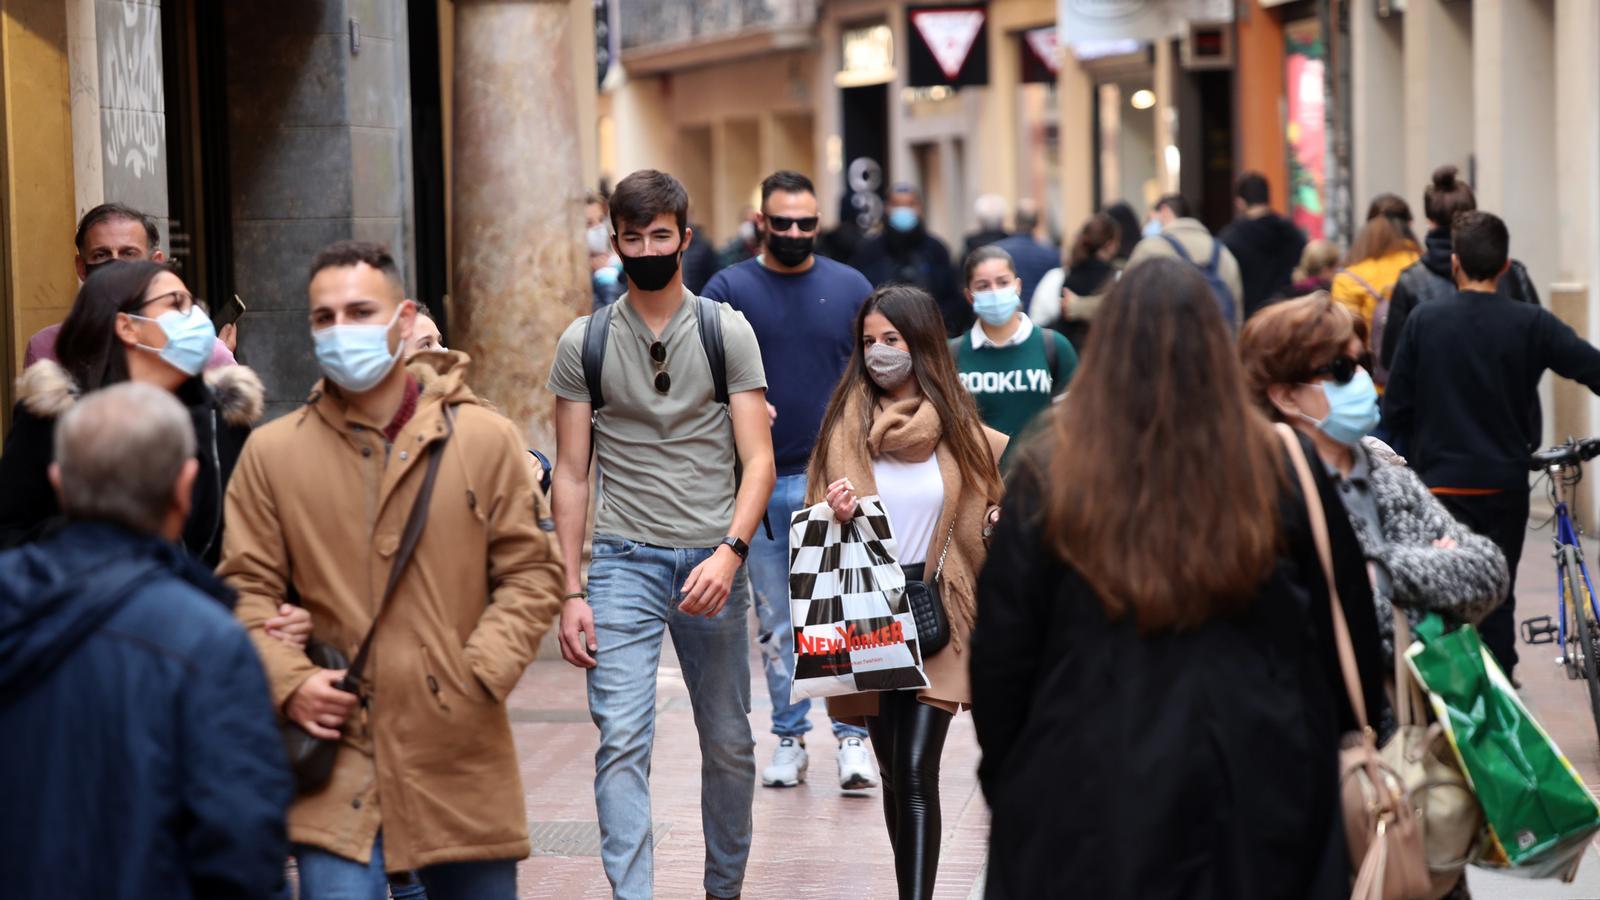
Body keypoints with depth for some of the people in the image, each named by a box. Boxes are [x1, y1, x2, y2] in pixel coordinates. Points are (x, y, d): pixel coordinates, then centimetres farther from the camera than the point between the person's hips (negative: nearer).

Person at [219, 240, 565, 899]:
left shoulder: (485, 439, 3)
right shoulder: (272, 453, 4)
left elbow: (531, 573, 5)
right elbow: (246, 586, 7)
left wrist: (480, 672, -8)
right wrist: (288, 680, -9)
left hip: (460, 756, 1)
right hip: (338, 756, -1)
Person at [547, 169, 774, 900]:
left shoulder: (728, 332, 2)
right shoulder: (584, 343, 4)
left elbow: (758, 460, -3)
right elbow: (570, 474, 6)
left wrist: (731, 552, -19)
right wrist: (571, 592, -1)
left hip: (712, 559, 1)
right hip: (624, 561, 0)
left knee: (728, 742, 10)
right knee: (622, 742, -12)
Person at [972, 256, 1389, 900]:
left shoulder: (1049, 480, -8)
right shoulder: (1284, 470, -5)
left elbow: (1001, 654, -1)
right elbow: (1348, 633, 5)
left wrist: (1004, 781, 12)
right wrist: (1350, 744, 19)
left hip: (1087, 795, -1)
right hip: (1257, 791, 1)